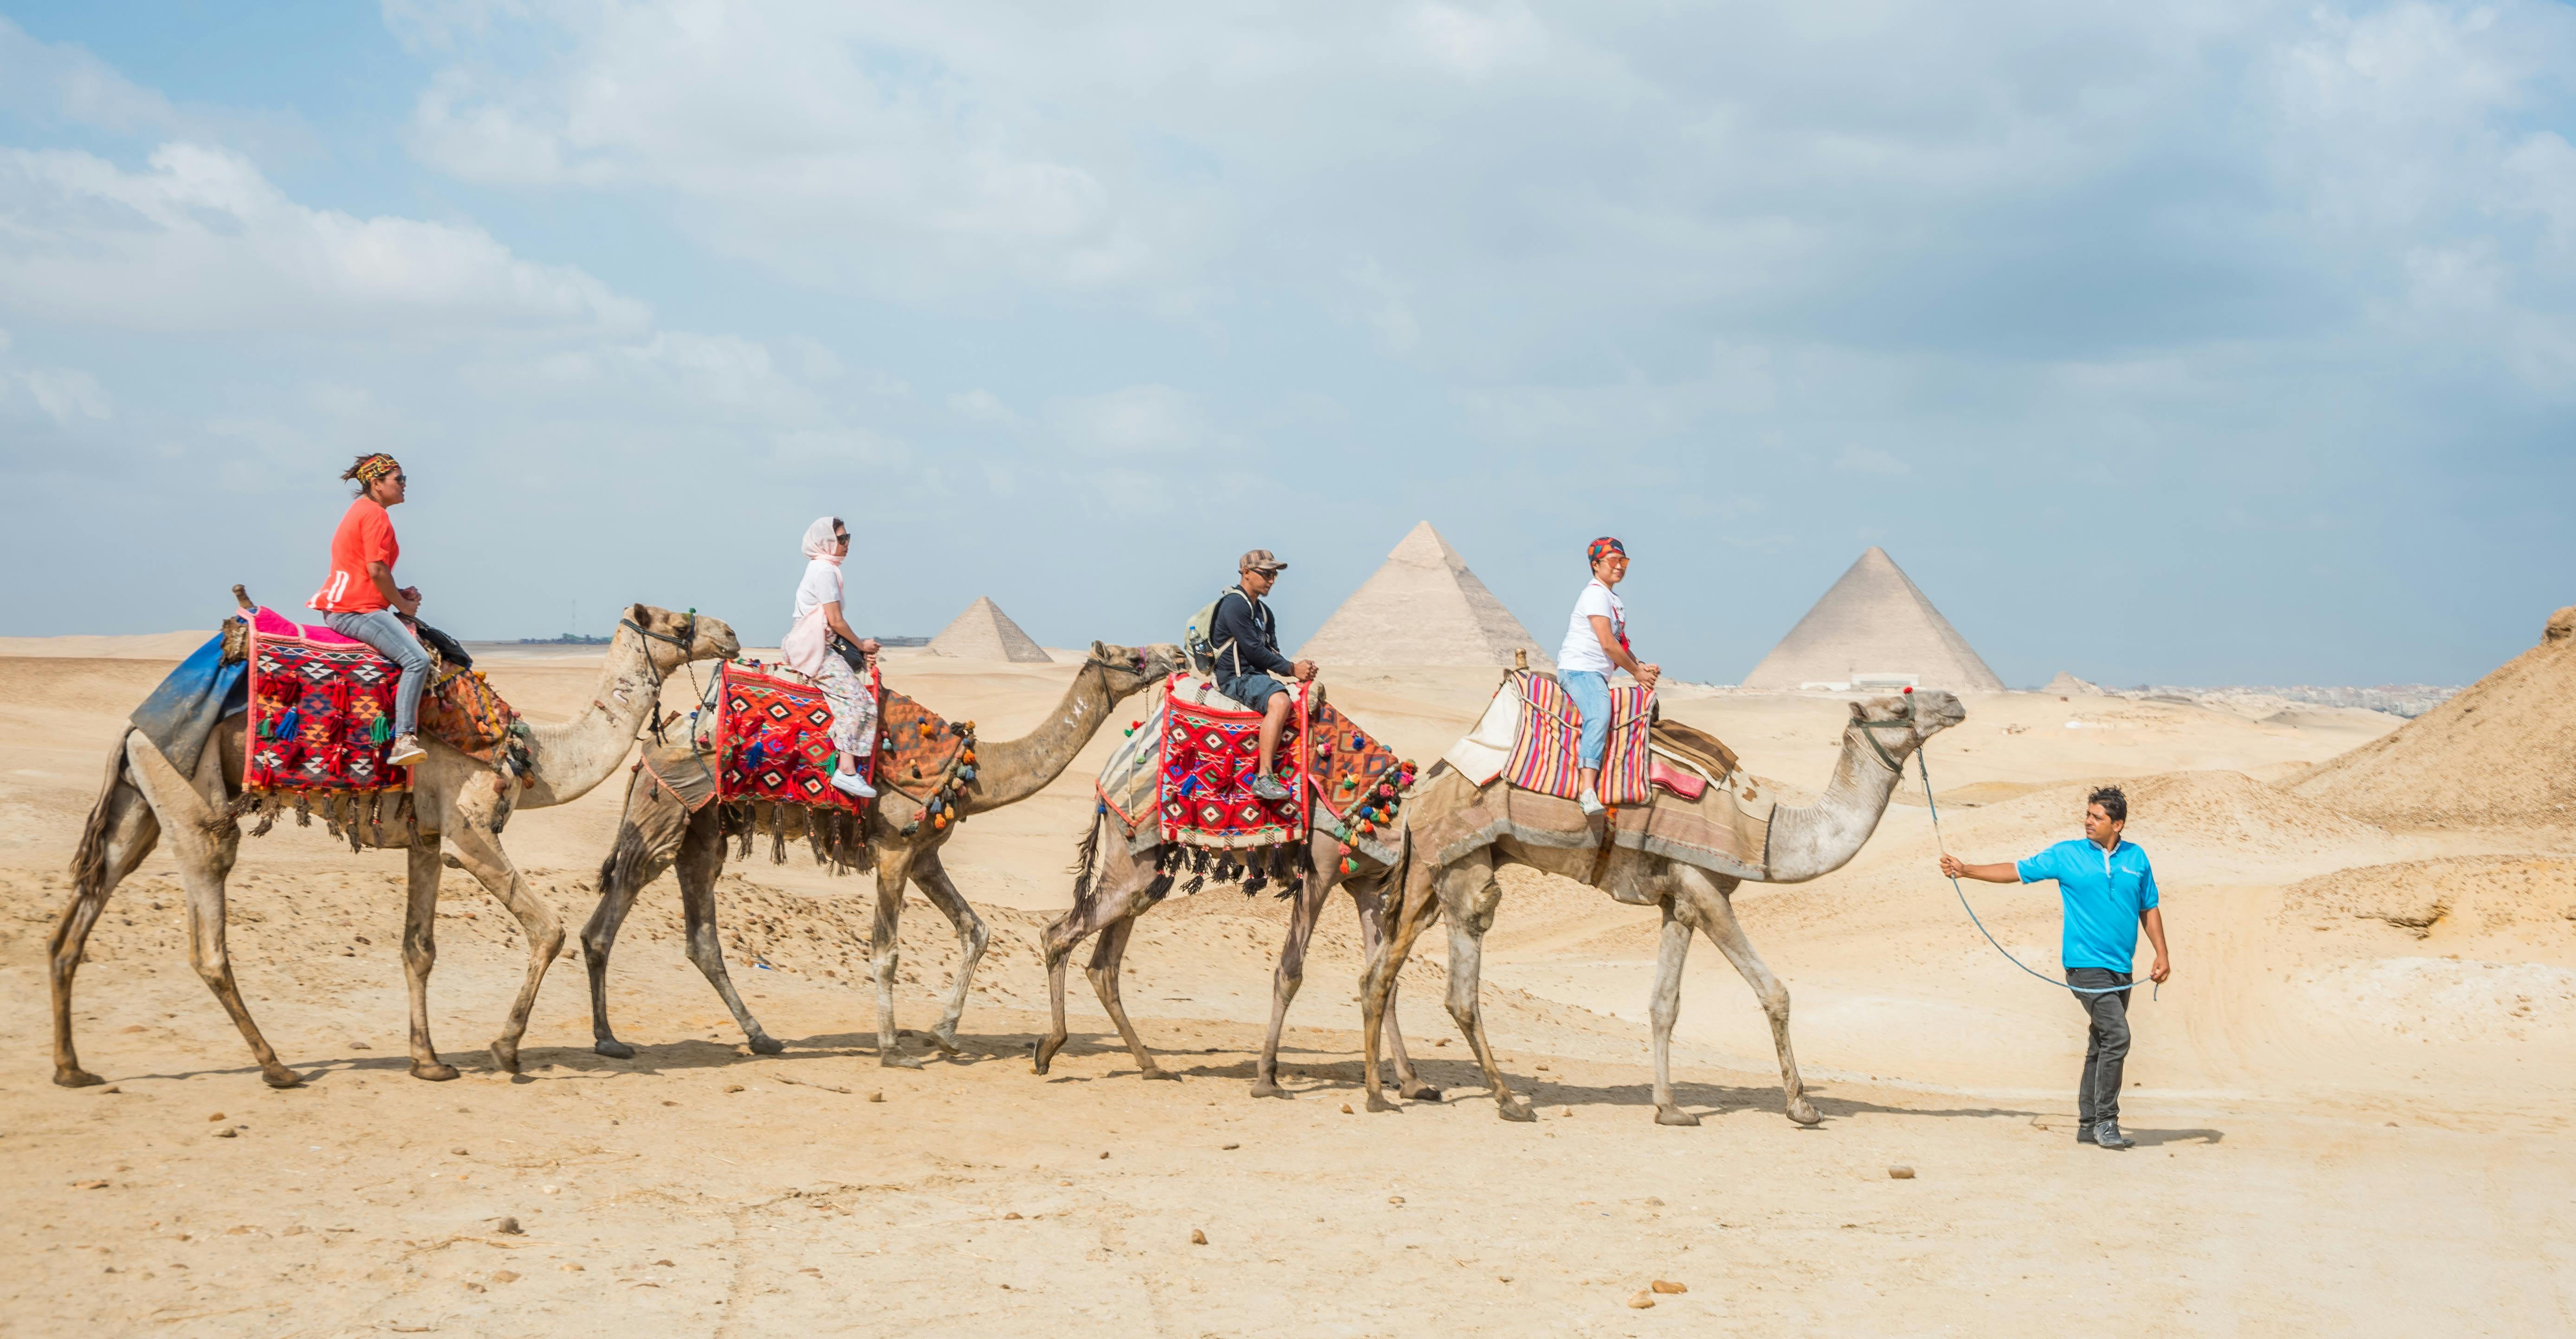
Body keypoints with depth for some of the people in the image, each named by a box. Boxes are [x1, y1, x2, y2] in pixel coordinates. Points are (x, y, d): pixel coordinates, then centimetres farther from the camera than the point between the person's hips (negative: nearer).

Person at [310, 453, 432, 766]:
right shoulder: (375, 514, -10)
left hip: (342, 607, 11)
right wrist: (403, 605, -5)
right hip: (357, 610, -11)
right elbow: (376, 569, -18)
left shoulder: (361, 510, 22)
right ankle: (402, 741, -28)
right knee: (417, 659, -20)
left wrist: (399, 594, 13)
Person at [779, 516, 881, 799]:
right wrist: (861, 645, 0)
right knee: (856, 698, -19)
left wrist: (859, 648, 13)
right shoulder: (825, 570, -12)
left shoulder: (823, 568, 19)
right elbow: (835, 621, -14)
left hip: (821, 646, 10)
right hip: (814, 649, -10)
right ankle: (847, 771, -26)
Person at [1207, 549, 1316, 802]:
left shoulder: (1264, 613, 20)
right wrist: (1292, 668, -11)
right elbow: (1254, 650, -16)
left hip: (1258, 676, 10)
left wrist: (1302, 669, -4)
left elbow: (1271, 653, 15)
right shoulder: (1235, 605, -11)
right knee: (1280, 701, -34)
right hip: (1236, 677, -10)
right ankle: (1263, 778, -41)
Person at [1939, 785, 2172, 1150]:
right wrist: (1966, 870, -3)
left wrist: (2162, 955, 9)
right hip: (2086, 964, -4)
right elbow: (2018, 872, 4)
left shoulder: (2136, 859, 9)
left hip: (2121, 968, 5)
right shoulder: (2066, 856, 0)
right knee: (2116, 1037, -17)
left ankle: (2088, 1124, 17)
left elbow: (2149, 909, 16)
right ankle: (2105, 1122, -9)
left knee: (2102, 1045, 9)